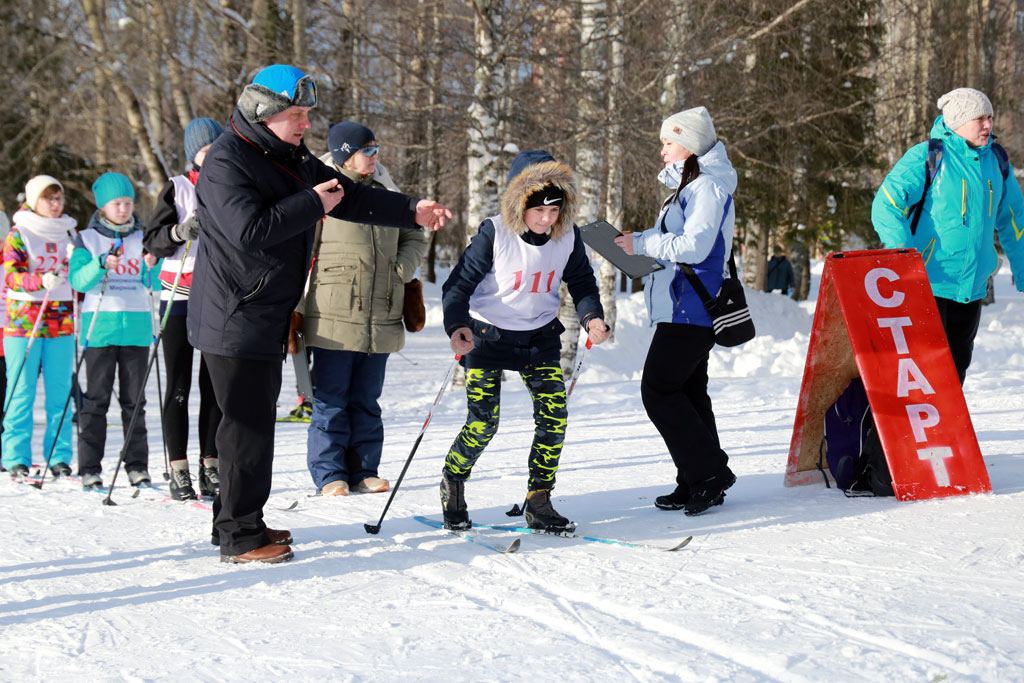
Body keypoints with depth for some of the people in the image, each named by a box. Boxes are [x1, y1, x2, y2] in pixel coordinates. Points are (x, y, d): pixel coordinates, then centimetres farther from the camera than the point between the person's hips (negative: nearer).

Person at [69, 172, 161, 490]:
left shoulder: (144, 238, 12)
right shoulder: (87, 239, 6)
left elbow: (155, 285, 8)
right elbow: (78, 280, -5)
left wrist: (152, 266, -13)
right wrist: (101, 265, -22)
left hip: (137, 326, 2)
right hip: (100, 327, -2)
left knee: (134, 399, 5)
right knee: (97, 398, -2)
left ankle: (137, 465, 10)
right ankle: (90, 467, 1)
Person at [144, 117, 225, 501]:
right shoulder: (176, 189, 2)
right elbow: (152, 242, -3)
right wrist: (180, 231, -20)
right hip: (180, 297, -2)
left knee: (215, 385, 3)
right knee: (179, 386, -2)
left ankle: (211, 467, 9)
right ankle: (179, 471, 0)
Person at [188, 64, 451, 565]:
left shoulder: (292, 158, 13)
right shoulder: (226, 162, -15)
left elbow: (349, 198, 18)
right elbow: (250, 229, -27)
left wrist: (412, 211, 10)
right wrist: (312, 205, -18)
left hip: (266, 316, 9)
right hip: (233, 317, -9)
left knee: (256, 417, 14)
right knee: (248, 422, -8)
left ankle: (236, 520, 24)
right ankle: (240, 537, -2)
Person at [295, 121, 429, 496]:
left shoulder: (385, 191, 12)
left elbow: (414, 237, 22)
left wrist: (402, 268, 2)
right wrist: (295, 309, -8)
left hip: (379, 318, 5)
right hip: (334, 316, -5)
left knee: (366, 399, 11)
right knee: (331, 399, 1)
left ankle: (363, 471, 19)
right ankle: (329, 474, 9)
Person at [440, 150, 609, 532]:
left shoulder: (568, 236, -6)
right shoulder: (495, 234, -18)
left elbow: (582, 284, 6)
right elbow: (458, 285, -16)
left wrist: (592, 318, -14)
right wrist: (457, 327, -33)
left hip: (540, 339, 4)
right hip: (488, 336, -4)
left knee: (554, 419, -7)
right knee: (483, 423, -9)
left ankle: (538, 503, 7)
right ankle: (452, 482, 19)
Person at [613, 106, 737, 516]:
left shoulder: (708, 186, -12)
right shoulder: (689, 185, 21)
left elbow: (694, 247, -22)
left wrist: (642, 244, -14)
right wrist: (639, 243, 9)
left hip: (691, 309, -11)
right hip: (684, 308, 11)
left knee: (659, 390, -11)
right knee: (687, 392, 10)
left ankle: (710, 472, -8)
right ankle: (699, 484, 14)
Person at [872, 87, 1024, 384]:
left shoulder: (996, 160, 9)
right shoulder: (925, 157, -9)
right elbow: (885, 208, -14)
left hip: (972, 288, 6)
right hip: (928, 284, -6)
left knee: (958, 363, 14)